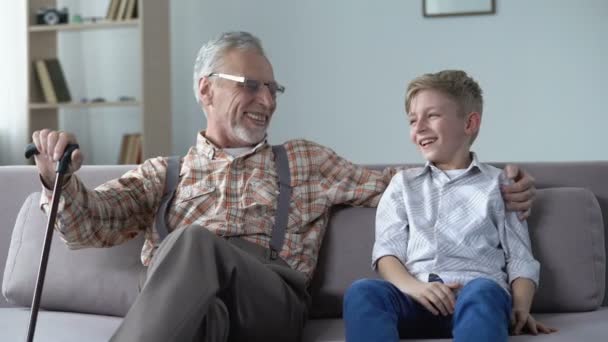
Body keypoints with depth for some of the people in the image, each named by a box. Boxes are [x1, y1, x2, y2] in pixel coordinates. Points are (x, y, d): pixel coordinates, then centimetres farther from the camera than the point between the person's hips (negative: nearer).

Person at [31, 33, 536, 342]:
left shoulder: (306, 161, 28)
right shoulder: (164, 173, 25)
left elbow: (390, 184, 23)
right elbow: (91, 223, 14)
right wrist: (62, 178, -10)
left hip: (274, 300, 0)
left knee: (194, 242, -33)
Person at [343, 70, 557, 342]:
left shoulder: (497, 184, 19)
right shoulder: (403, 184, 25)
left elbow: (519, 258, 13)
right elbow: (386, 250, 12)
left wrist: (520, 308, -8)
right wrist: (412, 286, -11)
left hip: (476, 294, -1)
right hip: (418, 298, 2)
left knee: (482, 292, -39)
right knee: (362, 292, -32)